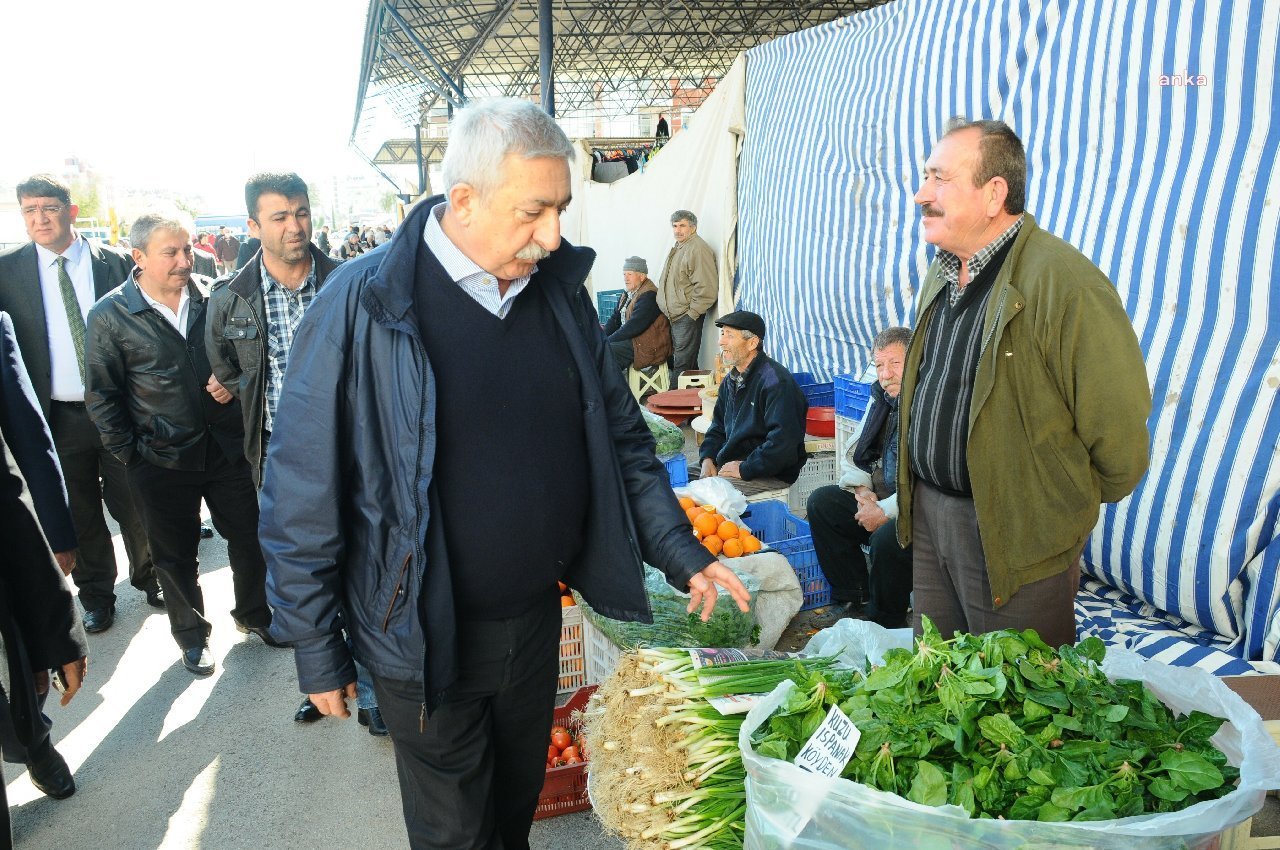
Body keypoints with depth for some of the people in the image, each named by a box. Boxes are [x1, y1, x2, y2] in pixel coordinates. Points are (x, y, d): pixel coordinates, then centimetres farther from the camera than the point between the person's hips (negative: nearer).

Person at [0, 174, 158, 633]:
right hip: (57, 417, 1)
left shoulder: (115, 262, -3)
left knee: (132, 504, 12)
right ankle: (95, 593, 31)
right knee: (79, 512, 13)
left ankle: (147, 575, 35)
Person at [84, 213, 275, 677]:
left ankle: (254, 614, 36)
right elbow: (103, 395, -2)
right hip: (161, 460, -2)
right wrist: (129, 454, -4)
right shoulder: (110, 316, -8)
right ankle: (192, 634, 34)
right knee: (176, 555, 12)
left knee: (249, 536, 12)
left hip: (228, 444, 2)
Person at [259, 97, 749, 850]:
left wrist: (682, 554, -1)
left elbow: (621, 438, 5)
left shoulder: (561, 292, -3)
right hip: (426, 639, -4)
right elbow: (303, 494, -13)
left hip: (538, 619, 5)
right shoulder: (362, 307, -19)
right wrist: (318, 651, -8)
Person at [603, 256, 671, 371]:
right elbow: (615, 319, 16)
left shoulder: (649, 296, -16)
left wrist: (607, 341, -18)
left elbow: (633, 326, -22)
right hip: (632, 340, 10)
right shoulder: (628, 295, 16)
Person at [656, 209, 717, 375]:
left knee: (683, 364, -9)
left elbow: (706, 287, -21)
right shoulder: (677, 248, 18)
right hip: (674, 316, 10)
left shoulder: (698, 249, -14)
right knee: (677, 360, 14)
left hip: (687, 317, -10)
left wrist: (692, 313, -18)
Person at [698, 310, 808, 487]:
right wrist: (708, 459, 4)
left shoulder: (776, 382, -17)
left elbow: (782, 441, -25)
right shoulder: (730, 381, 15)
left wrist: (745, 469, -21)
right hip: (727, 466, 9)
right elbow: (718, 427, 23)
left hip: (769, 478, -9)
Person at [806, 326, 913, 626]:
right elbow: (854, 454, 18)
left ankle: (885, 622, -5)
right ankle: (856, 599, 8)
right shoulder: (882, 398, 8)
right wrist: (862, 490, 0)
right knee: (821, 502, 1)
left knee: (886, 537, -33)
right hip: (880, 500, 9)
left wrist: (885, 510, -20)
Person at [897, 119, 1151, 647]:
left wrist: (1068, 503, -1)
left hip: (1016, 540, -7)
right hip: (926, 511, 8)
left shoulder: (1065, 282, -20)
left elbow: (1119, 430, -17)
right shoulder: (941, 275, 8)